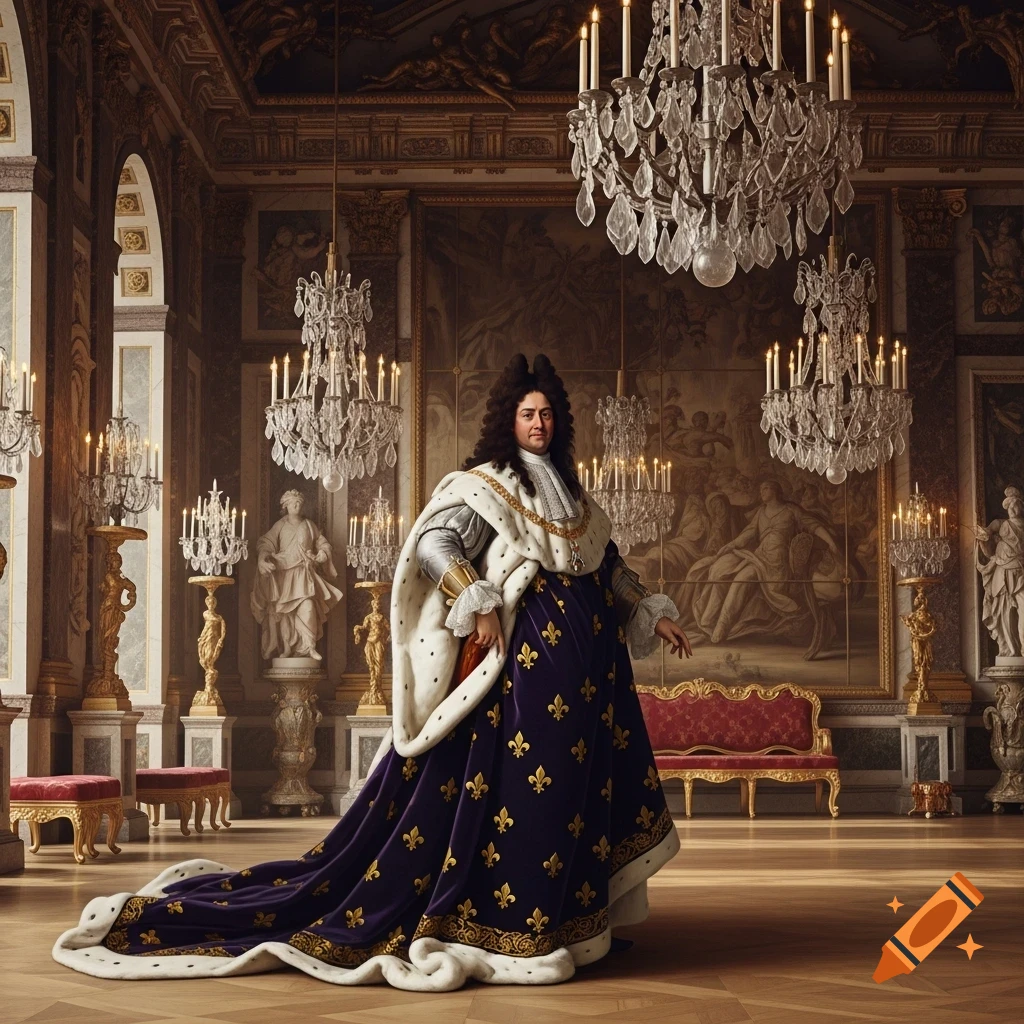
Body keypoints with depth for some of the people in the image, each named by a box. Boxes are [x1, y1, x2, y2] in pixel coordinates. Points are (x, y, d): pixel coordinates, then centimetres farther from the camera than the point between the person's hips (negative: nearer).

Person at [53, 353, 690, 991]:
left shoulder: (572, 492, 20)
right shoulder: (488, 484, -2)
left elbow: (610, 565, 29)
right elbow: (435, 541, -16)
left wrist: (654, 614, 24)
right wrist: (478, 604, -25)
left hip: (588, 656, 7)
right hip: (529, 651, -7)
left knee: (575, 779, 5)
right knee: (520, 778, -9)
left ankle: (569, 922, 11)